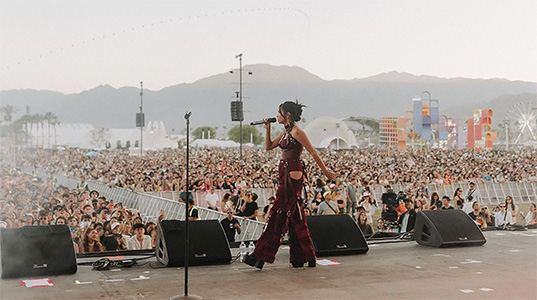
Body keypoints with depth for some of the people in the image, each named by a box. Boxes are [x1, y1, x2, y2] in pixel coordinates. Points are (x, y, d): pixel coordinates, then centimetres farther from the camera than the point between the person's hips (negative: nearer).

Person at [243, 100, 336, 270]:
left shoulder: (296, 132, -11)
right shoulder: (285, 132, 16)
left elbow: (313, 152, -9)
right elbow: (268, 146, 22)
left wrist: (326, 171, -5)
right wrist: (267, 129, 11)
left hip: (292, 175, -10)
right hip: (285, 174, 10)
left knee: (278, 215, -8)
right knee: (295, 217, 10)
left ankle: (260, 257, -7)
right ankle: (300, 257, 15)